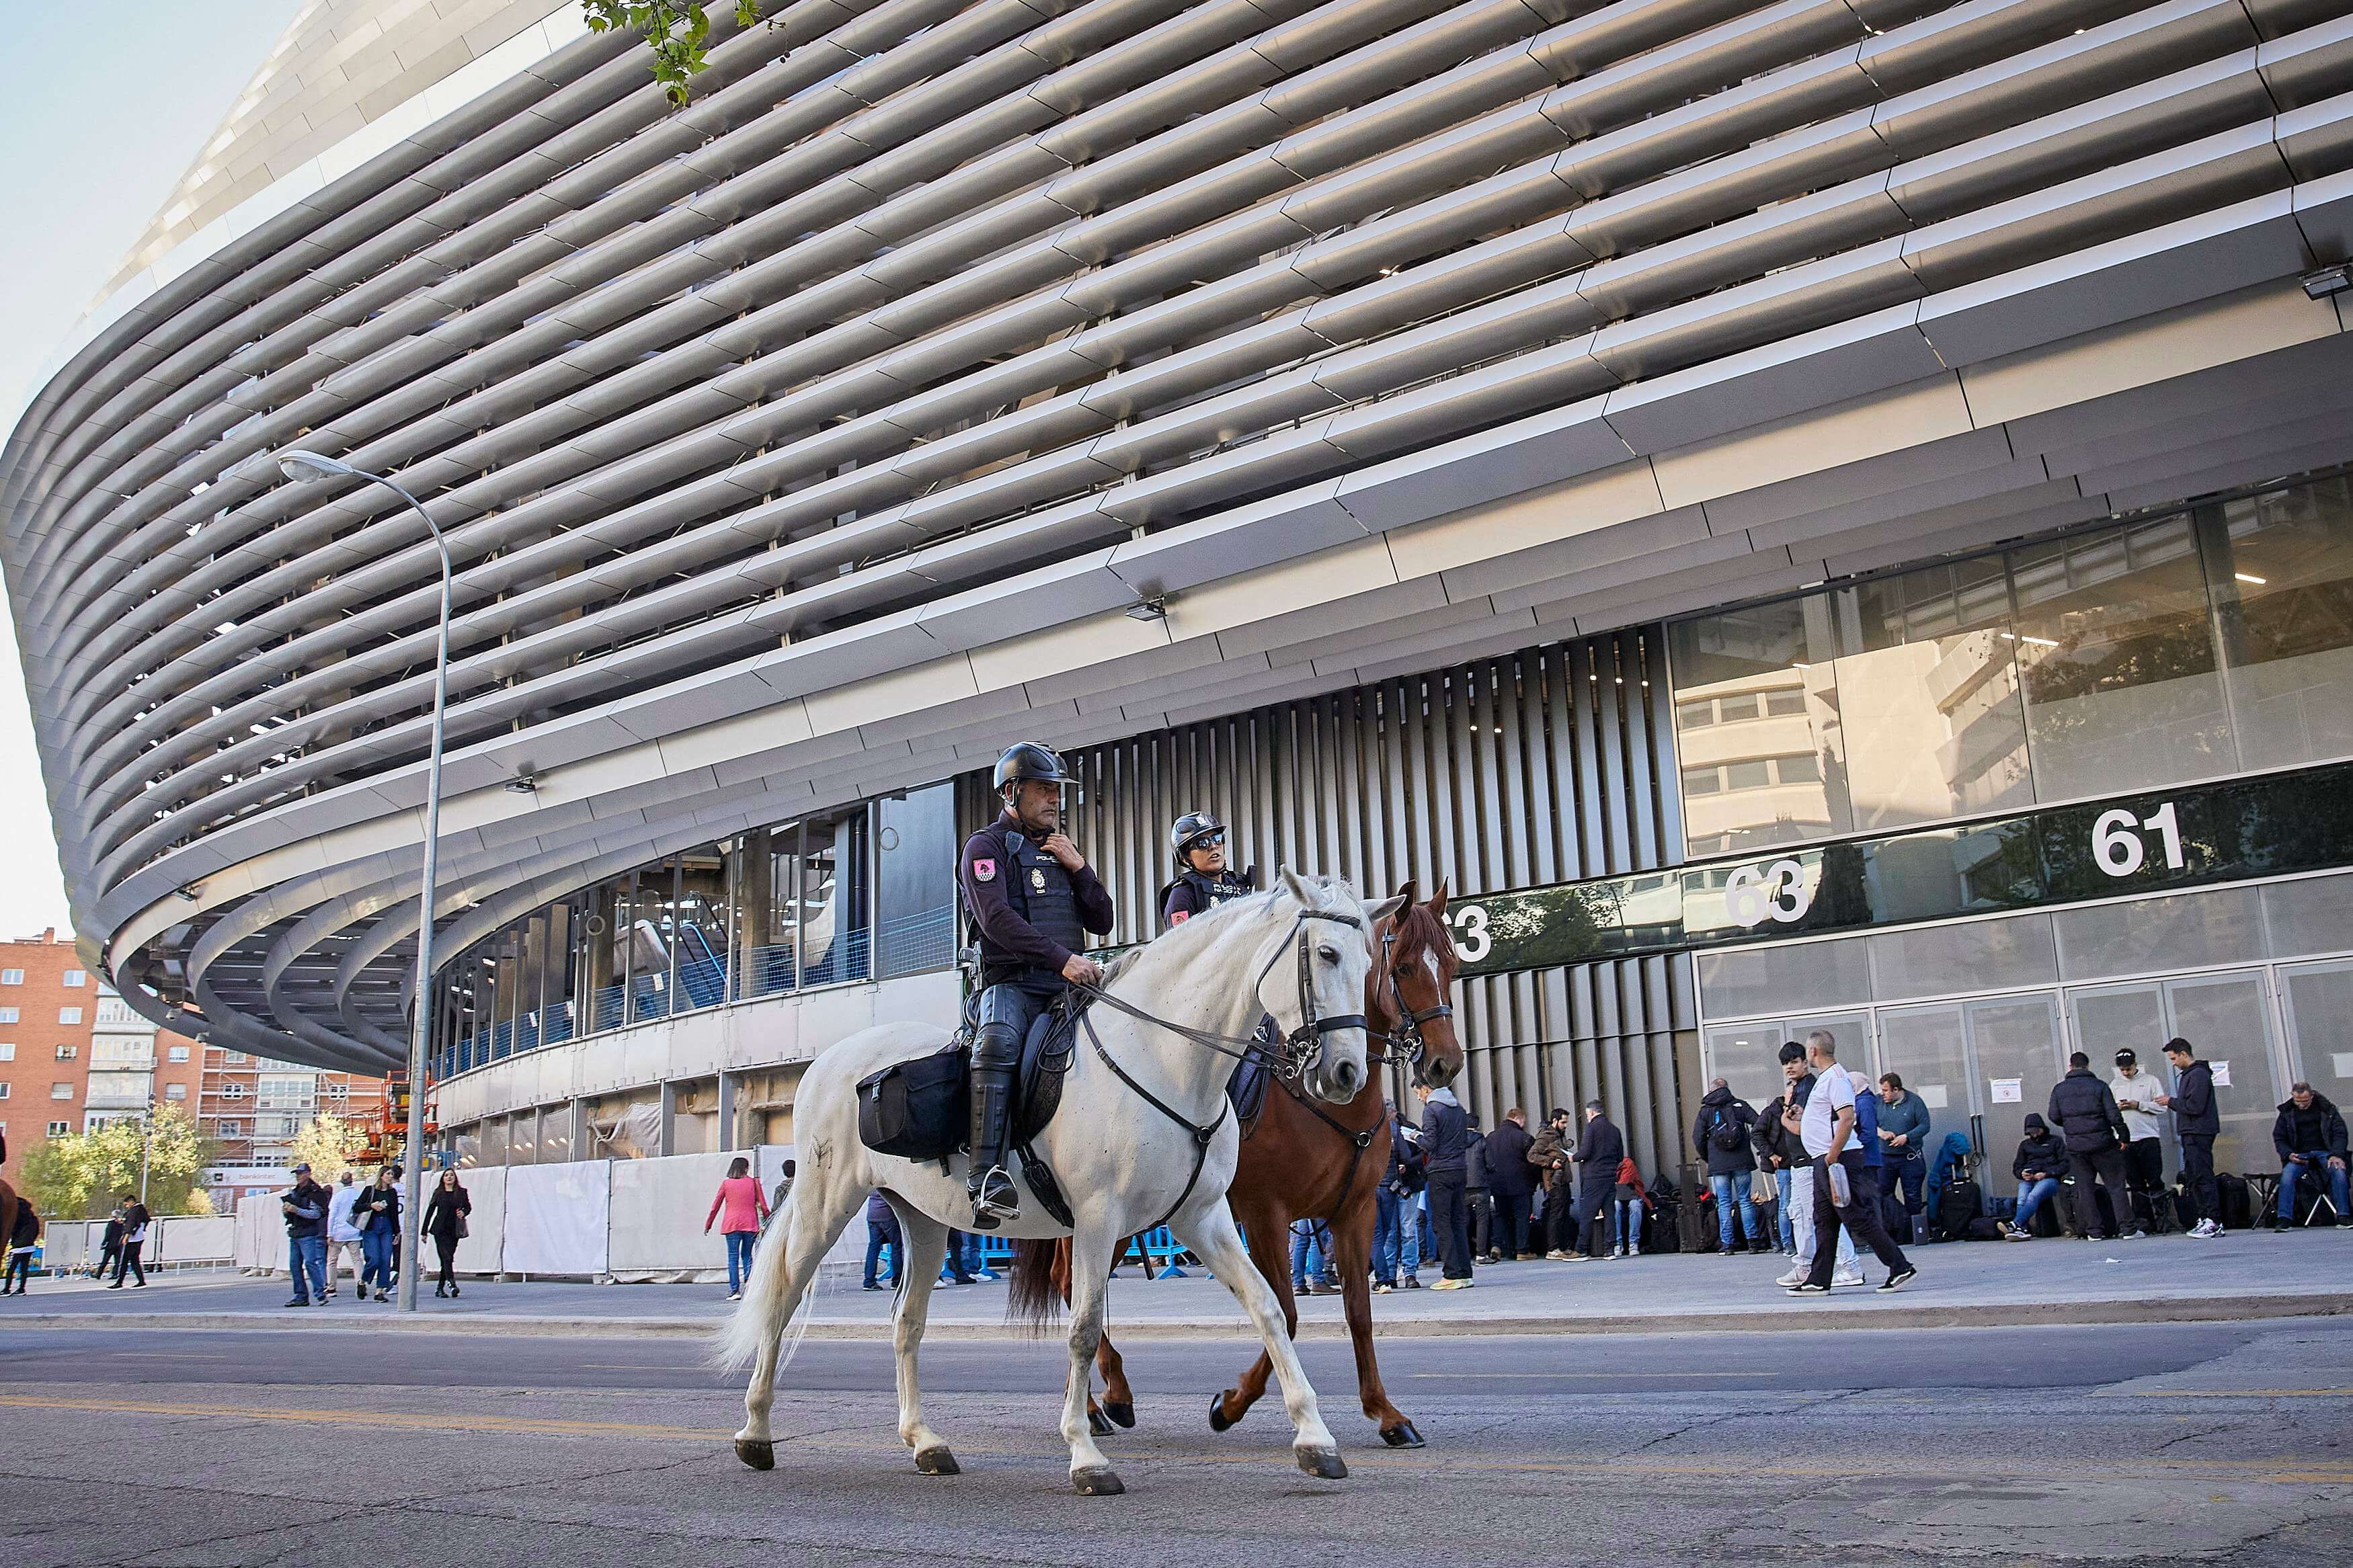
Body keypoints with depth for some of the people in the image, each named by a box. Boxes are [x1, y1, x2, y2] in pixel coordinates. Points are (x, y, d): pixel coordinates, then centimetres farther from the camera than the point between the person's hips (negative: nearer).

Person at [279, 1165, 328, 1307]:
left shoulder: (315, 1192, -6)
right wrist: (286, 1211, 3)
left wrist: (297, 1210, -20)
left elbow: (316, 1214, -14)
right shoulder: (293, 1192, 18)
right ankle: (301, 1296, 12)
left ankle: (321, 1293, -15)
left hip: (308, 1234, -8)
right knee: (294, 1265, 6)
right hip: (294, 1234, 8)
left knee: (310, 1262, -16)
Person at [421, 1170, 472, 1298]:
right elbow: (430, 1211, 6)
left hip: (454, 1231, 2)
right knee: (447, 1257, -15)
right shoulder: (438, 1193, 4)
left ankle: (439, 1288, 14)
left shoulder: (462, 1192, 8)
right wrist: (424, 1231, 5)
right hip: (440, 1230, -2)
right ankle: (452, 1284, -22)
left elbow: (468, 1207, 18)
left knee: (448, 1259, 4)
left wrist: (464, 1212, -7)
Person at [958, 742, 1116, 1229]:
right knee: (998, 1044, -36)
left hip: (1068, 986, 7)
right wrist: (1062, 958, -23)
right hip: (1012, 985, -7)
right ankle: (988, 1182, -44)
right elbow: (997, 918, -13)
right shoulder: (986, 846, 5)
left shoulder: (1060, 852, 26)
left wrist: (1079, 868, 4)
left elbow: (1102, 922, 20)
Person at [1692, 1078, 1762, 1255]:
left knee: (1724, 1204, 3)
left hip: (1718, 1165, -1)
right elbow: (1758, 1124, -3)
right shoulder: (1740, 1105, 7)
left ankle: (1728, 1244, 0)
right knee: (1745, 1200, 6)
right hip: (1741, 1161, 1)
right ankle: (1753, 1241, 2)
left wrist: (1708, 1158, 15)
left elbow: (1698, 1139, 1)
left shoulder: (1705, 1111, 5)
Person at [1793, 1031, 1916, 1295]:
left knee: (1858, 1219, -8)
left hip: (1838, 1160, -11)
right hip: (1825, 1161, 11)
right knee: (1824, 1223, 10)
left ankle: (1901, 1268, -2)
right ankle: (1818, 1282, 12)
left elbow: (1847, 1118, -23)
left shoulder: (1835, 1077, -13)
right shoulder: (1824, 1077, 19)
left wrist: (1832, 1156, -24)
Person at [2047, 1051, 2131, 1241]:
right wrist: (2123, 1136, 3)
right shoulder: (2099, 1086, -3)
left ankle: (2093, 1230, 4)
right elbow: (2114, 1115, -6)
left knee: (2084, 1189, 6)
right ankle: (2125, 1226, 1)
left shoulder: (2059, 1089, 3)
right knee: (2115, 1186, 5)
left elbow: (2054, 1117, 4)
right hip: (2102, 1143, -2)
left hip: (2076, 1146, 2)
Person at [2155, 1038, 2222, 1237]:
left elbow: (2195, 1107, -20)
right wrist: (2172, 1103, 8)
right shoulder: (2188, 1074, 19)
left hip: (2198, 1134, -11)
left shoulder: (2198, 1075, -13)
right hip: (2191, 1134, 11)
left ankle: (2214, 1221, -9)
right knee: (2192, 1178, 12)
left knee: (2202, 1176, -10)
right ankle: (2204, 1219, 16)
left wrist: (2171, 1102, -10)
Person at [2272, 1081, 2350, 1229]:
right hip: (2299, 1155, 1)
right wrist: (2289, 1154, -8)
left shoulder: (2326, 1109, 5)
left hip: (2324, 1152, -1)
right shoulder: (2287, 1112, 8)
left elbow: (2339, 1133, 0)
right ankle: (2285, 1219, -26)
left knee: (2338, 1171, -32)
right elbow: (2279, 1138, 12)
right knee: (2287, 1175, -28)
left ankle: (2343, 1216, -22)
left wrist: (2336, 1155, -16)